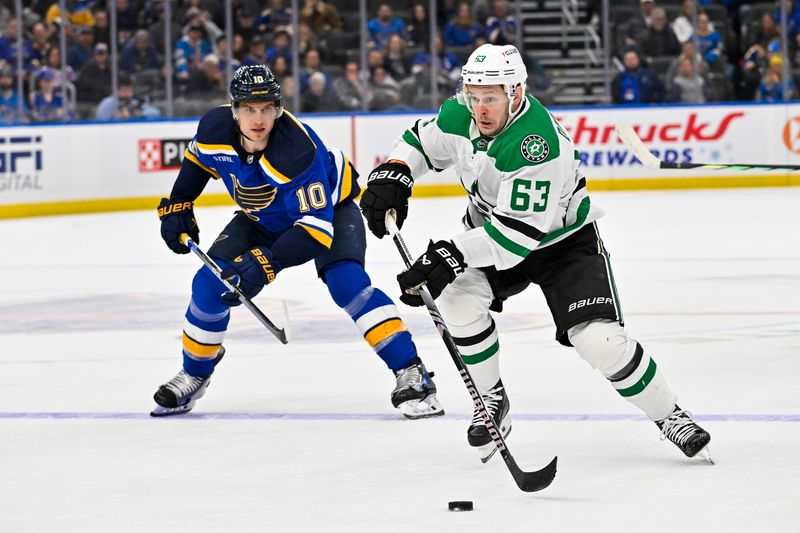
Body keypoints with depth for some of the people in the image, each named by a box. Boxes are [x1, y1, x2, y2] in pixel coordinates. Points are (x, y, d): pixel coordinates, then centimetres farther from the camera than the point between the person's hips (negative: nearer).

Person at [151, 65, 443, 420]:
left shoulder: (298, 150, -40)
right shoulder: (215, 128, -23)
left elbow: (316, 226, -42)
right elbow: (198, 159, 4)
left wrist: (268, 263, -52)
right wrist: (177, 205, -1)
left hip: (330, 207, -5)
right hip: (263, 217, 5)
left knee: (346, 281, -29)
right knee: (210, 283, -7)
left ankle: (412, 374, -26)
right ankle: (193, 377, 15)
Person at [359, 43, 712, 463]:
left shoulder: (539, 144, -36)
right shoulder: (460, 116, -14)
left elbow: (519, 232, -37)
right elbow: (420, 142, 8)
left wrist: (450, 255, -40)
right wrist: (391, 176, -12)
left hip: (561, 240, -6)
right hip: (491, 230, 6)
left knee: (599, 340, -20)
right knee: (458, 295, -22)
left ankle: (668, 416, 3)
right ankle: (492, 400, -1)